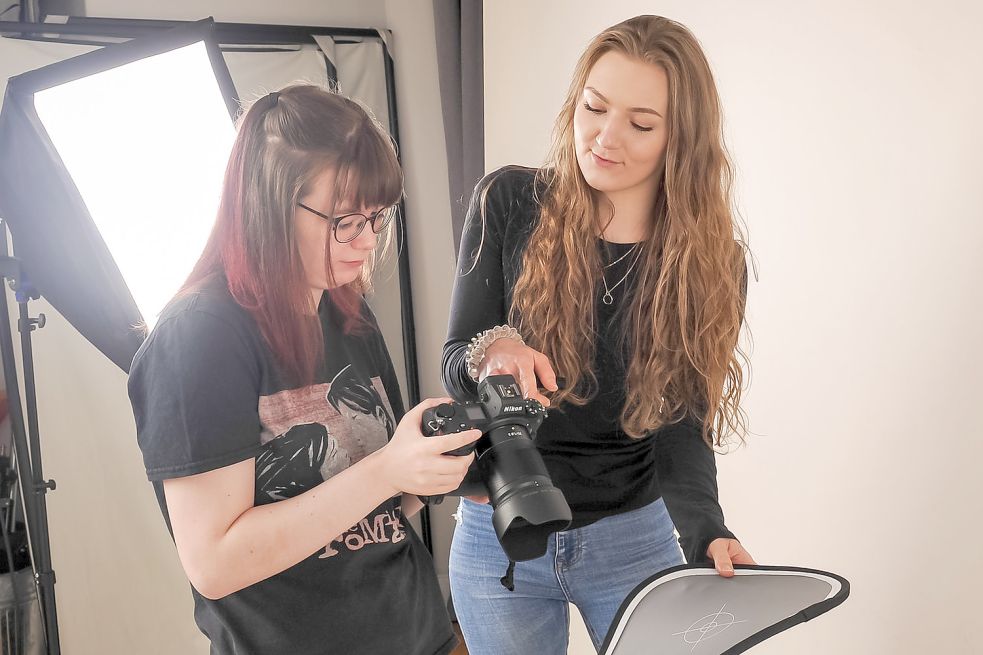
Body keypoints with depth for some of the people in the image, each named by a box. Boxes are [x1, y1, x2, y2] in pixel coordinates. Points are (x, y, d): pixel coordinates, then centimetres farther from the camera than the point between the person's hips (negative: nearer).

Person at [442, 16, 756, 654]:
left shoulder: (710, 260, -10)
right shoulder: (508, 203, -12)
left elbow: (682, 422, -11)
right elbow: (456, 362, -10)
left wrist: (705, 530, -29)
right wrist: (489, 354, -34)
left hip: (633, 535, 0)